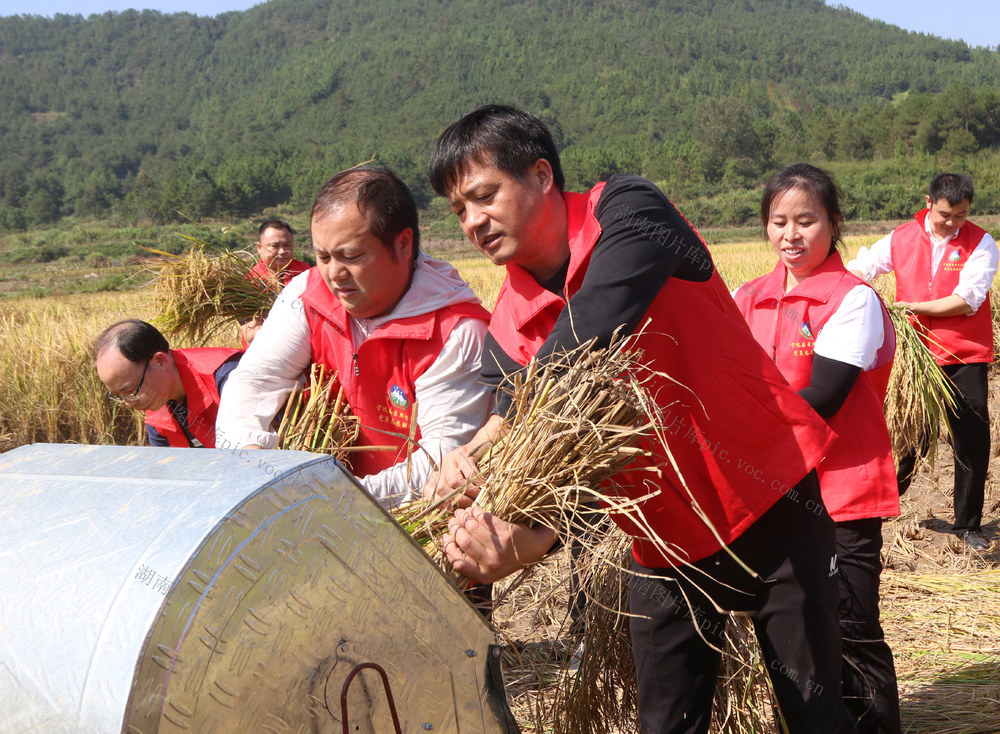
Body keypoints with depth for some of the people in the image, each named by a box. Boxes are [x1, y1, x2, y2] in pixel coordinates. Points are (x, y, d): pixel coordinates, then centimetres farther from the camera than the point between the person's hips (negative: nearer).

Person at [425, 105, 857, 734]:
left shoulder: (628, 211, -15)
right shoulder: (508, 332, -3)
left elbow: (589, 335, -32)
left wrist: (485, 443, -36)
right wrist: (533, 534, -32)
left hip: (772, 498, -4)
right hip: (668, 537, 4)